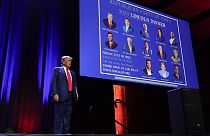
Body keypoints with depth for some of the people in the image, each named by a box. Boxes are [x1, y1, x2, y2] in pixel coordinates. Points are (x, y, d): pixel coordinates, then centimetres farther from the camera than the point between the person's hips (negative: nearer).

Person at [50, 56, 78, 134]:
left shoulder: (72, 73, 23)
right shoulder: (57, 70, 6)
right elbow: (53, 82, -4)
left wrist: (76, 95, 9)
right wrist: (55, 94, -16)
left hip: (70, 97, 6)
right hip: (61, 96, -5)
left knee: (67, 118, 8)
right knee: (59, 117, -4)